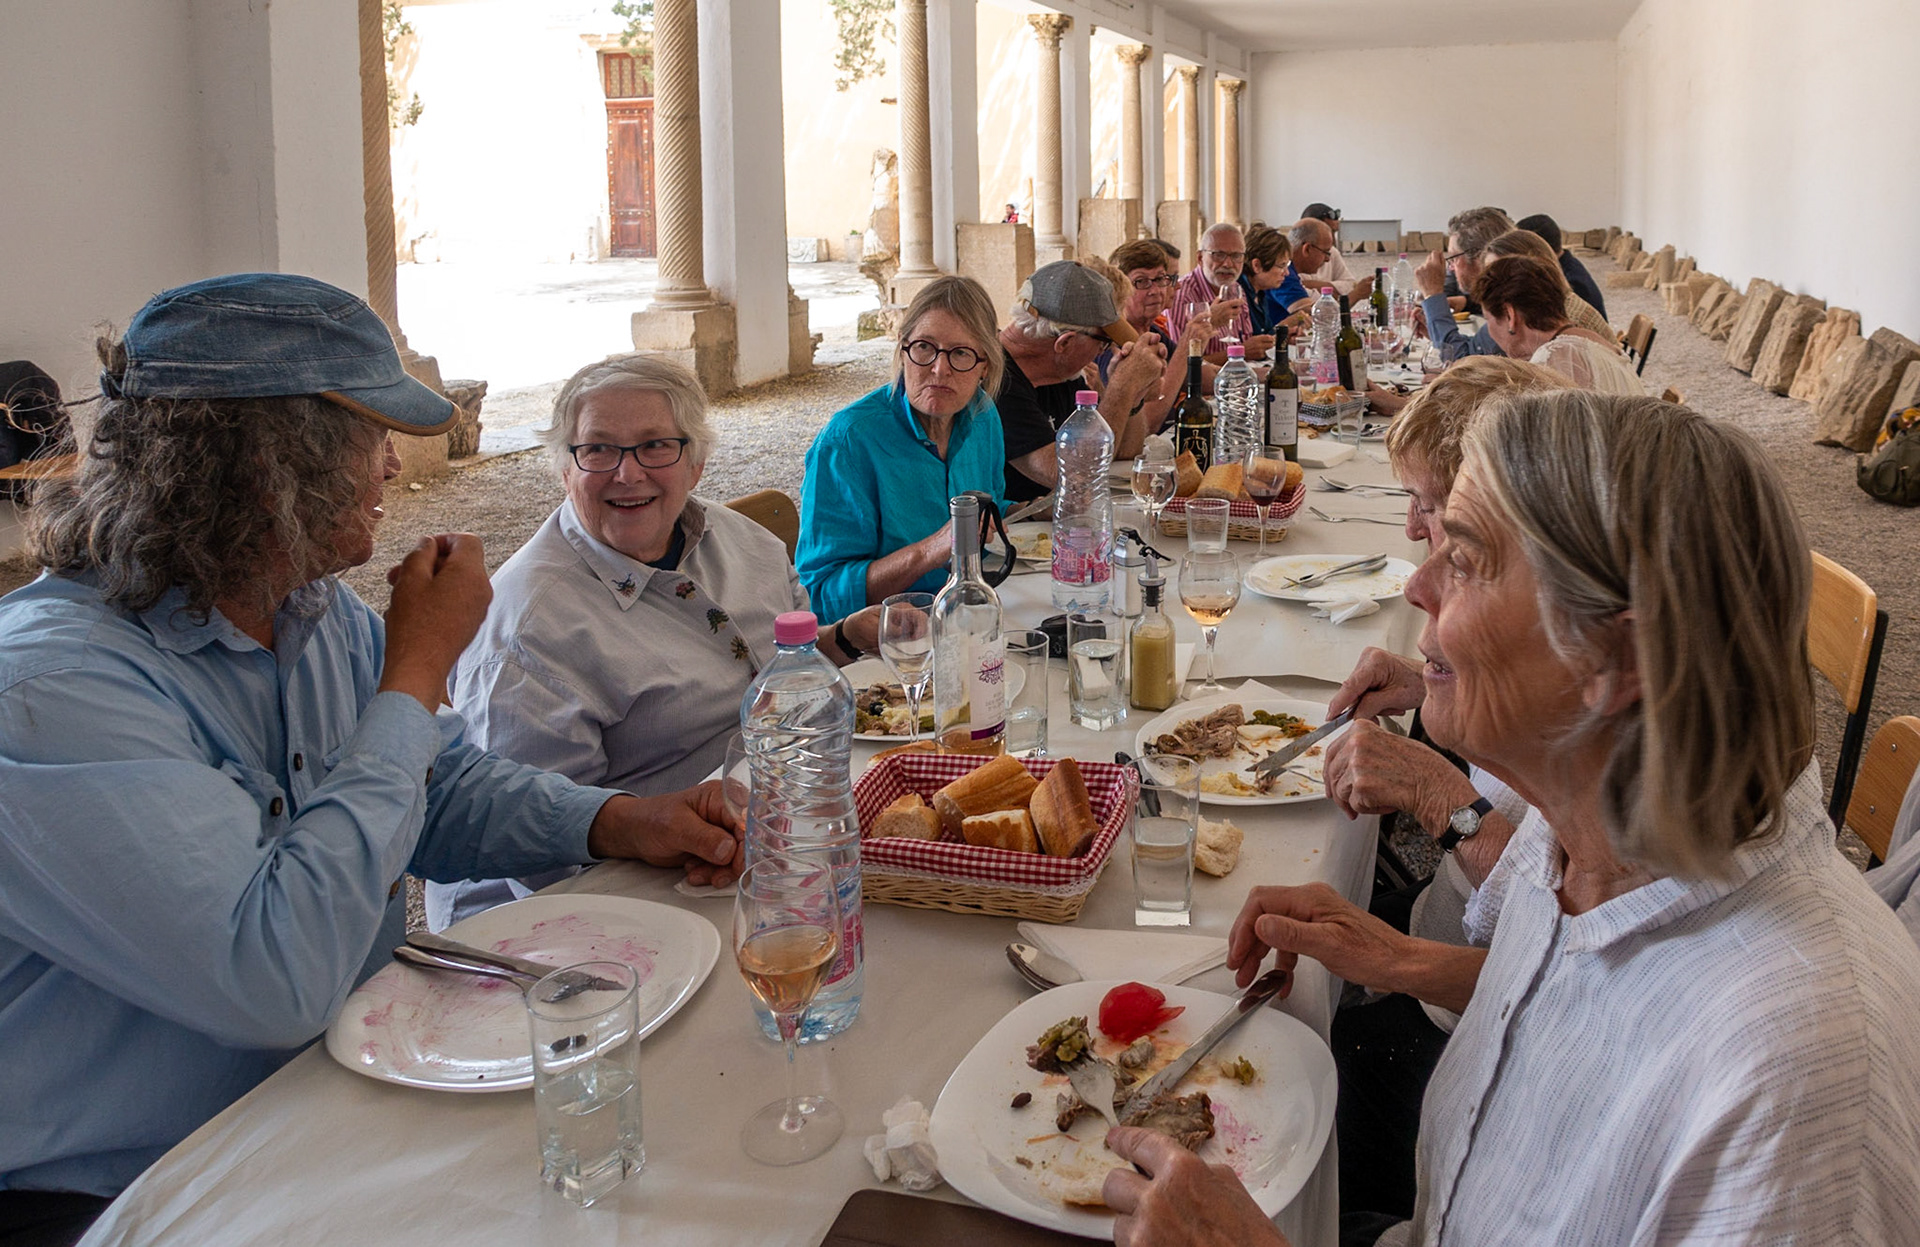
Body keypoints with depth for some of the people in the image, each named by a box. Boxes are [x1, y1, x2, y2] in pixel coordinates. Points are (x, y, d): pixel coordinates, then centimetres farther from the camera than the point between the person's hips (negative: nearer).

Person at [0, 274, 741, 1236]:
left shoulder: (317, 607, 3)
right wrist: (415, 677, -24)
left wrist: (617, 822, -6)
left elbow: (444, 787, 14)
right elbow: (280, 982, -33)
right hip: (120, 1191, -7)